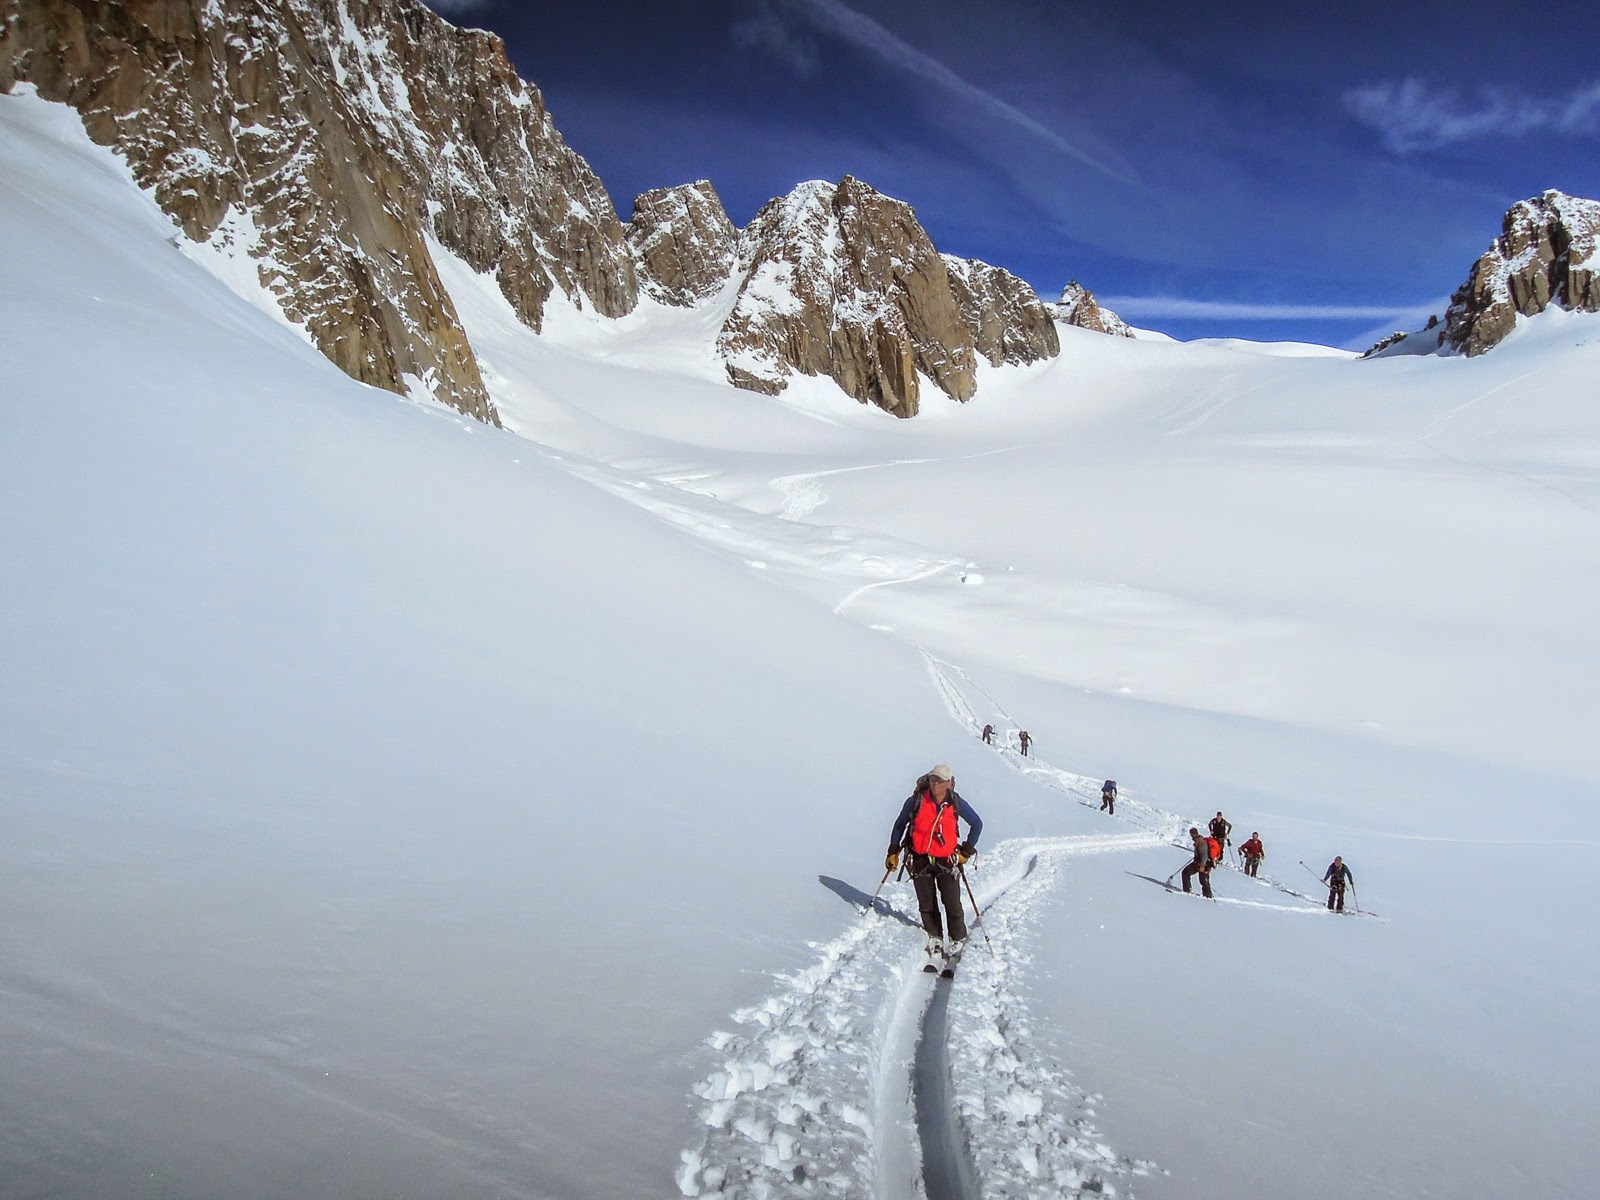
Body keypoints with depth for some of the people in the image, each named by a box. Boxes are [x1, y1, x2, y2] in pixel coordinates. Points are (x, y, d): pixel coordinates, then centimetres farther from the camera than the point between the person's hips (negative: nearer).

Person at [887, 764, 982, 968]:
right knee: (927, 905, 4)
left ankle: (958, 942, 9)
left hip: (946, 861, -1)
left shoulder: (956, 804, -5)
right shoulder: (916, 801, -7)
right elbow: (900, 825, 8)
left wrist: (966, 851, 7)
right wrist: (893, 852, 9)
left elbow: (977, 824, 11)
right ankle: (935, 940, 20)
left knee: (953, 904, -6)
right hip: (920, 860, 1)